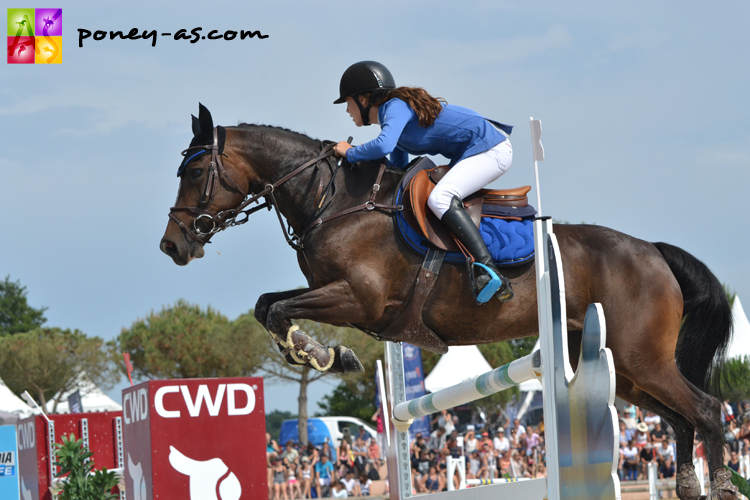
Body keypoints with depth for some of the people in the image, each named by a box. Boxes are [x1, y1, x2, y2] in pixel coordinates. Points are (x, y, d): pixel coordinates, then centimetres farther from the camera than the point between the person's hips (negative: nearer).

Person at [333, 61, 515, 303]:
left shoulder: (395, 107, -15)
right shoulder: (394, 110, 15)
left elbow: (384, 146, -35)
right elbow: (398, 167, 26)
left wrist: (351, 153, -17)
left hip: (491, 149, -11)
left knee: (439, 199, -27)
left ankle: (488, 270, -35)